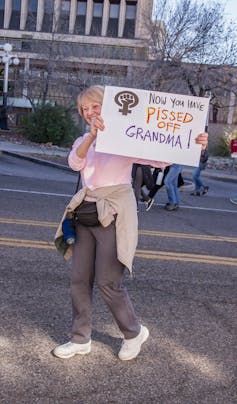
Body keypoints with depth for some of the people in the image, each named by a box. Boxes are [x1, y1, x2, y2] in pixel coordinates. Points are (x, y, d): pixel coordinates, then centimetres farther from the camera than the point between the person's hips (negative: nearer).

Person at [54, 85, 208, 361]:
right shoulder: (83, 141, 12)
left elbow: (159, 159, -16)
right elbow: (75, 163, -12)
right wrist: (91, 135, -30)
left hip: (114, 216, -6)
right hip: (86, 213, 6)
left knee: (108, 283, -3)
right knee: (79, 279, 8)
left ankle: (134, 332, 21)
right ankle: (80, 339, 23)